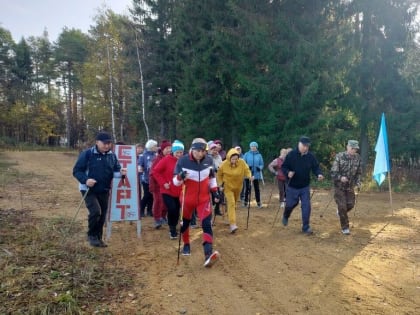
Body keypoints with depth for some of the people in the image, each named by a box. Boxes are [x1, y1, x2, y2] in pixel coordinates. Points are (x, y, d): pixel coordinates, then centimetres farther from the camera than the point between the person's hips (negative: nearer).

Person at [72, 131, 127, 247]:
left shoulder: (112, 155, 2)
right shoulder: (87, 154, -12)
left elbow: (115, 170, 9)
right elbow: (76, 170, -11)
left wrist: (121, 173, -15)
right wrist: (85, 180, -28)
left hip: (104, 191, 5)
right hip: (89, 190, -5)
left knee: (102, 215, 10)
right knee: (95, 211, -20)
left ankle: (98, 238, 28)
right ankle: (91, 235, 4)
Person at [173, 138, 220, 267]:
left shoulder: (209, 160, -6)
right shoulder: (183, 161, -16)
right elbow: (175, 181, -13)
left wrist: (214, 191, 6)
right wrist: (180, 177, -35)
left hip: (204, 198, 1)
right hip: (188, 198, -1)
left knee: (207, 224, -14)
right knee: (185, 223, 17)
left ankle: (208, 255, -21)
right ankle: (186, 245, 43)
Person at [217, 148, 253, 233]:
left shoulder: (242, 162, -17)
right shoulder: (224, 164, -19)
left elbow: (247, 170, -8)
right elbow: (219, 174, -4)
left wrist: (249, 176, -29)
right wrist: (220, 184, -7)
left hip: (238, 187, 3)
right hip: (228, 187, -3)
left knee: (234, 204, 18)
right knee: (231, 203, -18)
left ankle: (231, 219, 43)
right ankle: (232, 224, -22)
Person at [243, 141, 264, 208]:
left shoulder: (259, 155, 3)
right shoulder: (246, 154, 0)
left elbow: (262, 164, 5)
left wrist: (260, 168, -15)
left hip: (256, 174, 1)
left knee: (257, 189, 6)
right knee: (247, 188, 5)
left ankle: (258, 202, 15)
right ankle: (245, 202, 18)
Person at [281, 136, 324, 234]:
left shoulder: (311, 156, -6)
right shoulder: (291, 154, -13)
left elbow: (316, 167, 0)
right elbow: (284, 167, -8)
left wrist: (319, 174, -21)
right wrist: (288, 173, -29)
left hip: (305, 187, 2)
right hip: (292, 186, -2)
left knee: (306, 206, -2)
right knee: (290, 204, 12)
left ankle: (306, 227, 11)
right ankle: (285, 216, 45)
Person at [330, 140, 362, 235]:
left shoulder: (357, 158, -3)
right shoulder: (339, 157, -16)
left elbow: (358, 172, 9)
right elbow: (333, 172, -16)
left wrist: (358, 182, -6)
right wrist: (340, 178, -34)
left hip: (350, 186, 4)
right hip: (339, 185, -4)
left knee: (350, 204, 6)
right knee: (342, 206, -5)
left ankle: (341, 212, 40)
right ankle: (345, 228, 8)